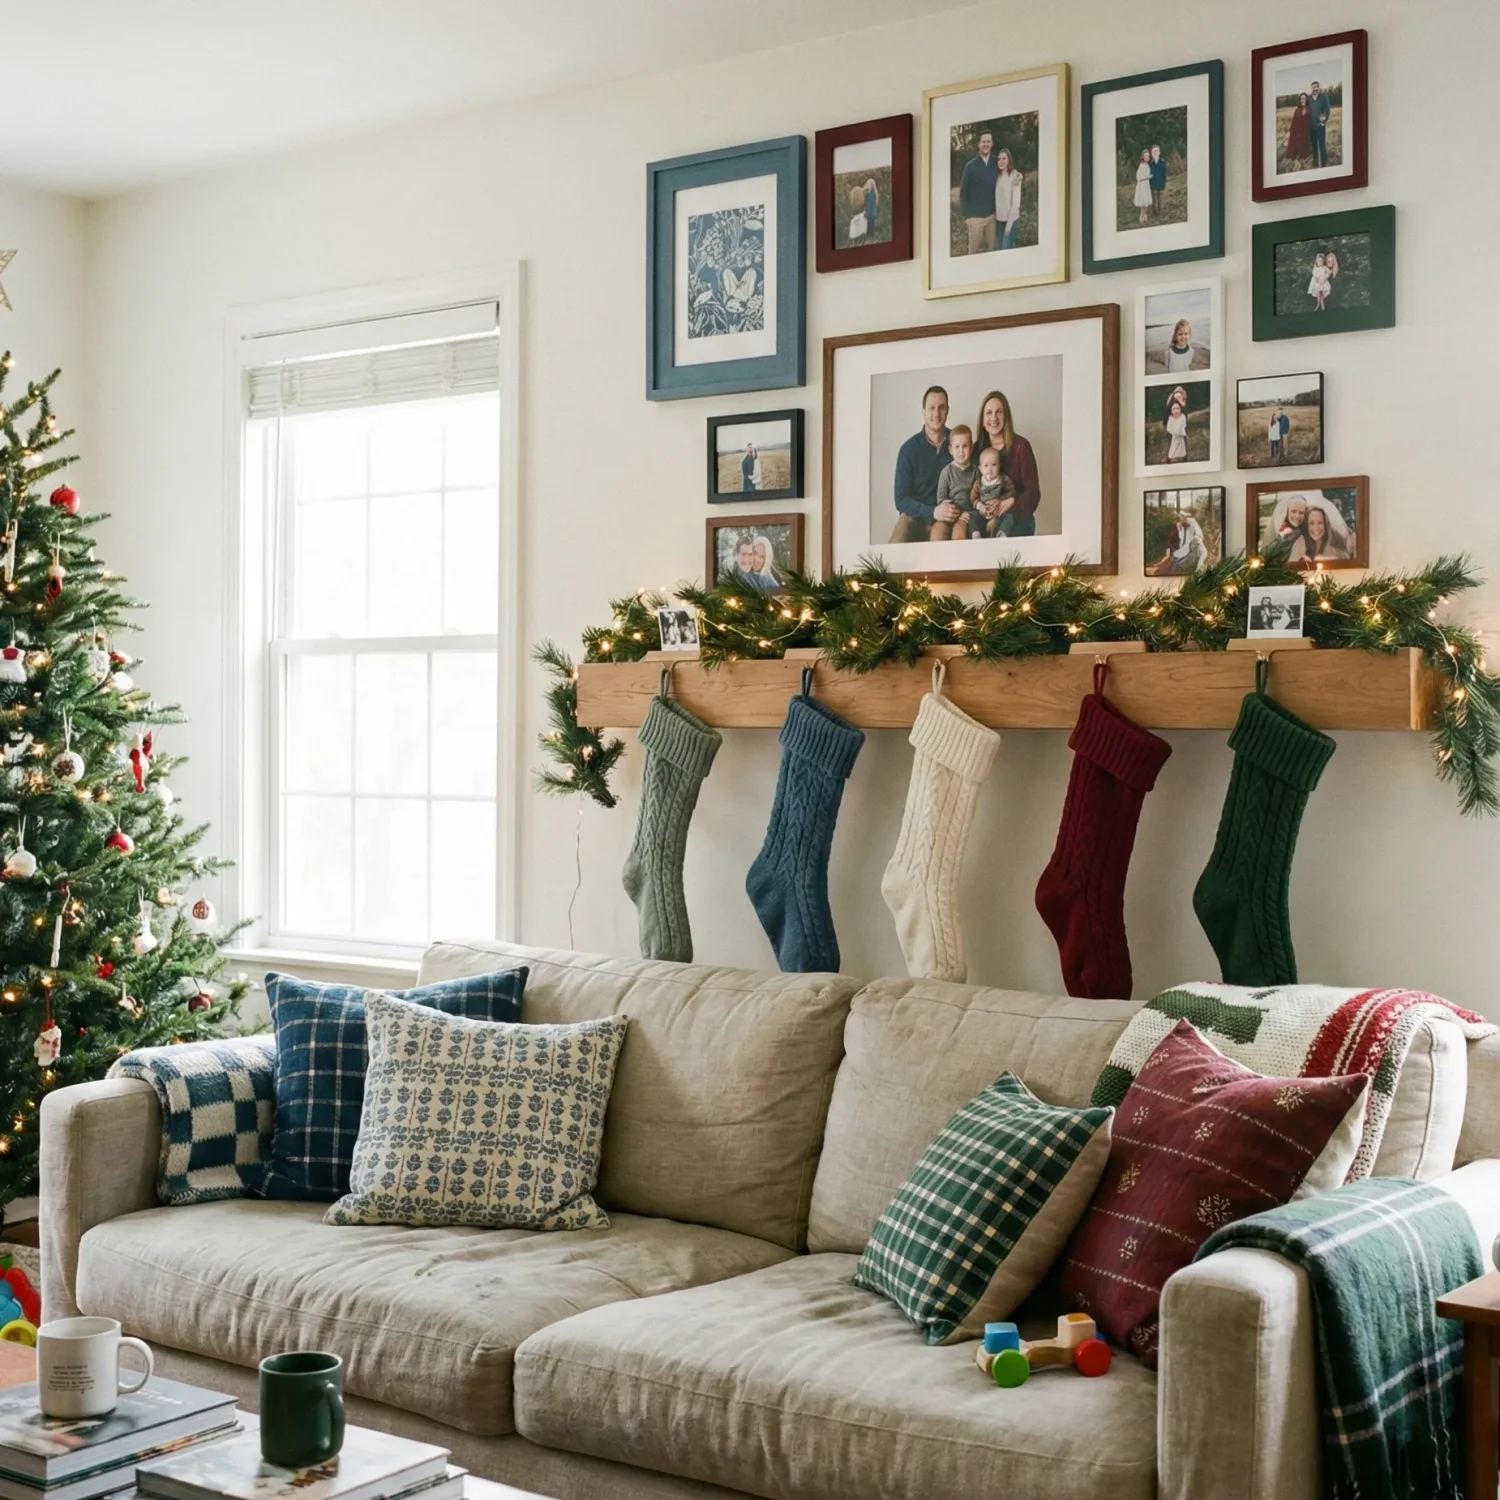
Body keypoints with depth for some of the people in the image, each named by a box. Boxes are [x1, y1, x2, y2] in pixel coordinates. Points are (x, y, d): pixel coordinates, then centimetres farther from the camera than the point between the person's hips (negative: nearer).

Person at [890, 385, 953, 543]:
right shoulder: (909, 449, -4)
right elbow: (901, 499, -5)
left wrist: (963, 511, -11)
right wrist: (933, 512, -20)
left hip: (949, 519, 2)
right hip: (915, 516, -2)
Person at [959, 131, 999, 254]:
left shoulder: (996, 163, 1)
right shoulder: (971, 165, -5)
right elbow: (963, 191, -2)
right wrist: (966, 215, -6)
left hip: (992, 215, 2)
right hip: (975, 216, -2)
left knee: (991, 249, 9)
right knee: (974, 251, 3)